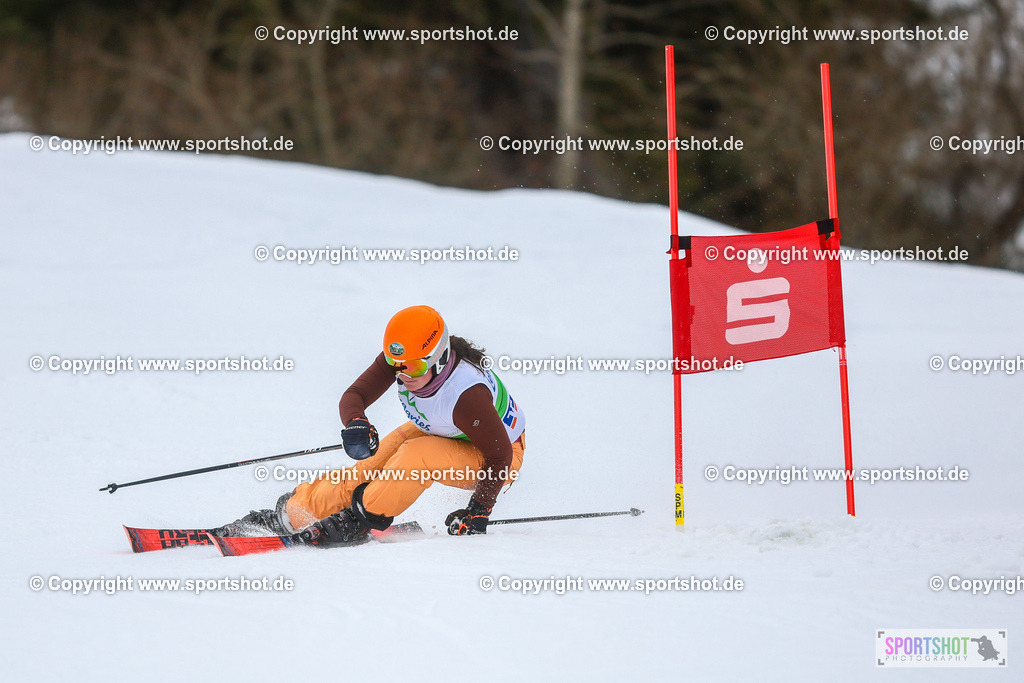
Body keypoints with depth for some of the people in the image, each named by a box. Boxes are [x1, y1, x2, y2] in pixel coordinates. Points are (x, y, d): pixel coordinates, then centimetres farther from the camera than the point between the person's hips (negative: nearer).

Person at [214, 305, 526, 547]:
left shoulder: (467, 394, -40)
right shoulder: (399, 359, -23)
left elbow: (500, 455, -30)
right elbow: (354, 395, -18)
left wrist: (479, 511, -32)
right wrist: (356, 424, -41)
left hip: (489, 456, -6)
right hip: (434, 431, 7)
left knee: (416, 457, -33)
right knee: (367, 469, -7)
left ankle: (359, 520, -17)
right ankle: (286, 514, 6)